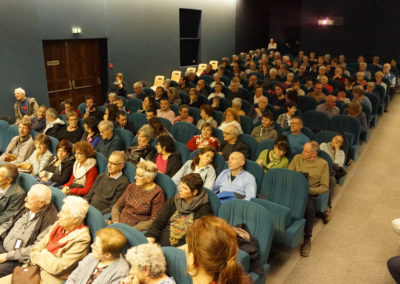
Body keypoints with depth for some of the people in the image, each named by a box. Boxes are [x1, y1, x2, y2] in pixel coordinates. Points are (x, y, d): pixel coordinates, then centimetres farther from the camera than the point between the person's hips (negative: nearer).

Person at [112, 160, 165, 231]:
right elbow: (117, 206, 14)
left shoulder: (157, 193, -6)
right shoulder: (132, 187, 12)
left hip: (137, 228, -6)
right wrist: (115, 222, -5)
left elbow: (154, 221, -9)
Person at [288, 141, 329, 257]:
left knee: (309, 208, -35)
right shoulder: (297, 158, 12)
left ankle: (307, 239, -13)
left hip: (310, 194, -2)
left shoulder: (323, 164, 3)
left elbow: (324, 187, 0)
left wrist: (308, 190, -15)